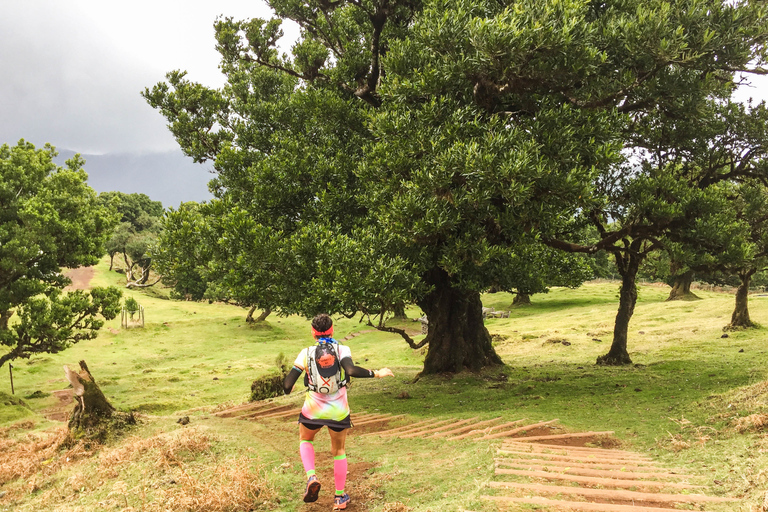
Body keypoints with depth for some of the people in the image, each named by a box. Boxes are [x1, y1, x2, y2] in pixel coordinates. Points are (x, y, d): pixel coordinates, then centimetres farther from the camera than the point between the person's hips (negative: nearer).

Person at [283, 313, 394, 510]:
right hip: (339, 412, 1)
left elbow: (287, 385, -9)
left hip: (313, 411, 0)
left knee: (305, 440, 29)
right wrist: (377, 373, -18)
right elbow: (351, 371, -29)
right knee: (339, 451, 23)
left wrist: (287, 389, 14)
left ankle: (311, 477, 5)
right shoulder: (342, 350, -9)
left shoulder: (306, 353, -7)